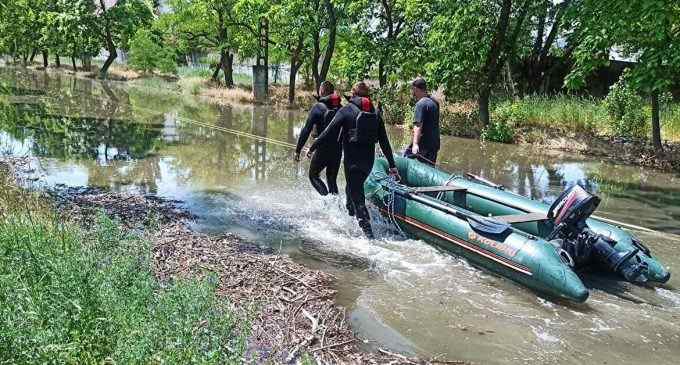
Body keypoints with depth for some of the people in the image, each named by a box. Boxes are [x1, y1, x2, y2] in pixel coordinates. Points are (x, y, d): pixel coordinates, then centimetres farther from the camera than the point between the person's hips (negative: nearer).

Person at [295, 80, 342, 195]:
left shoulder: (317, 107, -9)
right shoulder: (340, 108, 4)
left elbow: (306, 130, -12)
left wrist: (298, 150, -8)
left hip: (323, 149, -5)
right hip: (338, 149, 5)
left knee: (313, 175, 10)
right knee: (332, 179, 19)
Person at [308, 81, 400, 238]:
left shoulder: (346, 110, -6)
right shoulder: (375, 113, 7)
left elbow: (329, 133, -10)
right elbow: (384, 142, 7)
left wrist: (312, 147, 2)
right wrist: (392, 166, 10)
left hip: (352, 160, -5)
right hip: (369, 160, 5)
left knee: (356, 196, -3)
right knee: (354, 187, 26)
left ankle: (368, 232, -13)